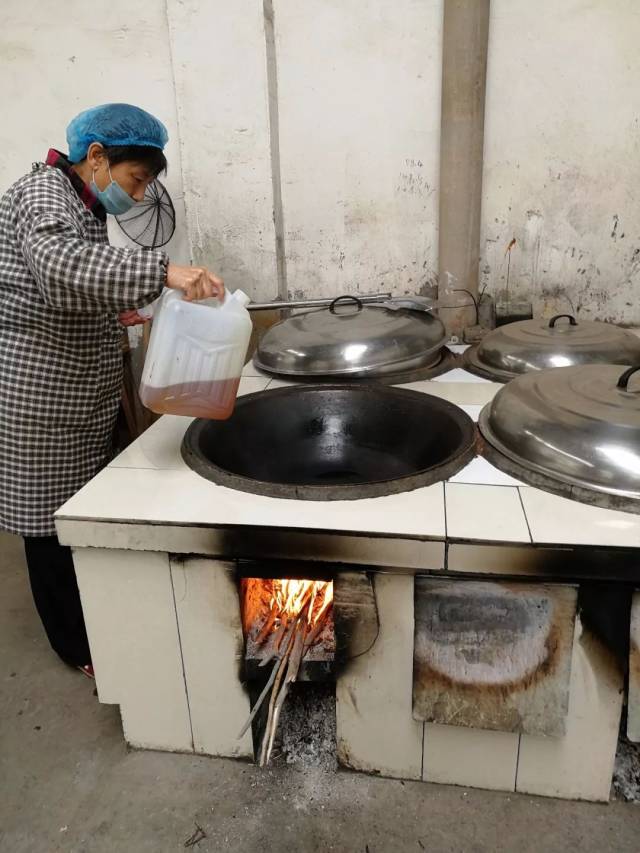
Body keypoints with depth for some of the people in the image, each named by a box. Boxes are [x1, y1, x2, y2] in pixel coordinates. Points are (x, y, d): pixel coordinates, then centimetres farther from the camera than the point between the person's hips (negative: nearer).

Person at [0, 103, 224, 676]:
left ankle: (93, 623, 35)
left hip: (78, 398, 9)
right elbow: (58, 265, -39)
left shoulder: (84, 206, 15)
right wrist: (162, 271, -49)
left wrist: (113, 314, 9)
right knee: (54, 518, 3)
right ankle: (80, 648, 20)